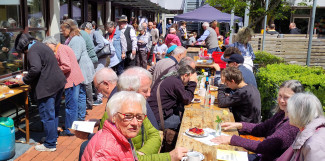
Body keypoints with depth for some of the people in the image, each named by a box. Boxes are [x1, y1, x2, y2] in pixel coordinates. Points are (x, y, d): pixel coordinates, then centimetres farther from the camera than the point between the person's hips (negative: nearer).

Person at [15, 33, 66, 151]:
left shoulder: (32, 51, -13)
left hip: (48, 87, -10)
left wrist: (24, 80, -12)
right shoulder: (41, 45, 17)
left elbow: (35, 69, -27)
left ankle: (50, 145, 10)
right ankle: (53, 136, 35)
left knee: (47, 116, 0)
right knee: (54, 113, 21)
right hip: (58, 83, 10)